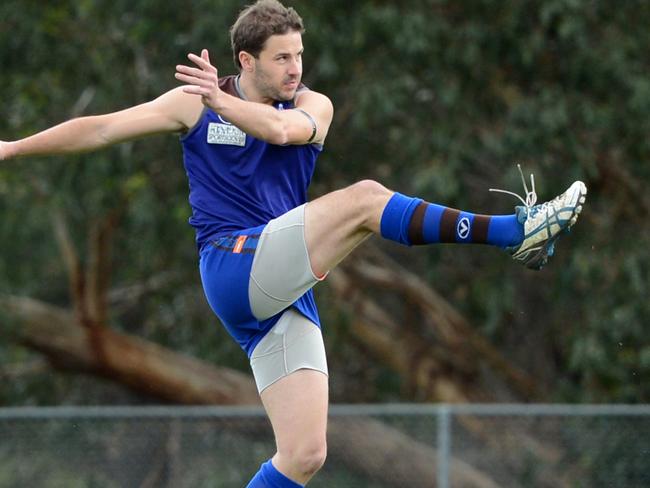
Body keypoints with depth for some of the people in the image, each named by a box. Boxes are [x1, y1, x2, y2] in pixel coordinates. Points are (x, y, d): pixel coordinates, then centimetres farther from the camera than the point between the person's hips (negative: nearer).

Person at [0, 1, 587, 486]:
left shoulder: (312, 106, 10)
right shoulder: (196, 102, 7)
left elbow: (284, 128, -15)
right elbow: (104, 129, 13)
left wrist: (224, 102, -22)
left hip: (283, 293, 4)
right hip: (234, 265, -4)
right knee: (363, 198, -23)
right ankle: (513, 231, -29)